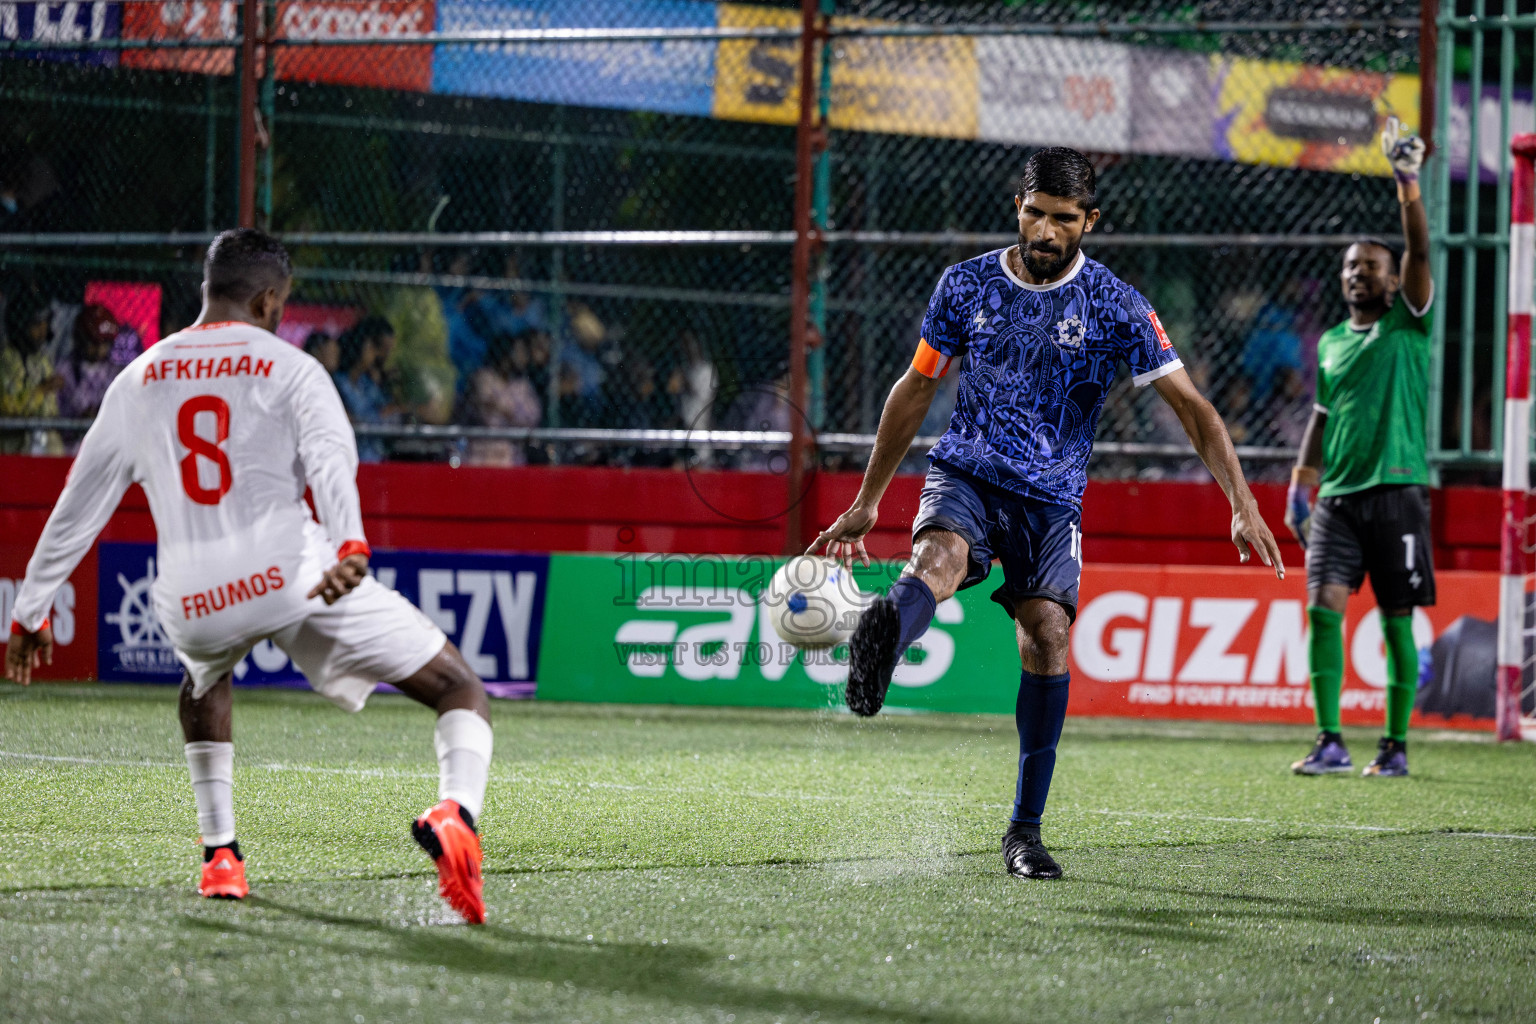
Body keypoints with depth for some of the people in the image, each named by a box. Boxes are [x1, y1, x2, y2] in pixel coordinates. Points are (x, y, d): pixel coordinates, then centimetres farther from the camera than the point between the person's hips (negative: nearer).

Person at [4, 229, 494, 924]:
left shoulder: (139, 379, 17)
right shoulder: (290, 369, 5)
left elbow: (79, 505, 22)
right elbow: (331, 457, -16)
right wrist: (351, 545, -32)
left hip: (190, 600, 4)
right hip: (292, 573, -4)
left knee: (202, 689, 40)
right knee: (460, 690, 2)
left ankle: (220, 857, 27)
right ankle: (454, 812, -28)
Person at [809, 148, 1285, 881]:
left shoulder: (1114, 306, -3)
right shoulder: (966, 286, 3)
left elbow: (1190, 407, -3)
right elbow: (916, 388, 14)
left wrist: (1243, 506, -14)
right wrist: (867, 501, 15)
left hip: (1050, 497, 0)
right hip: (966, 472, 0)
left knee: (1048, 634, -15)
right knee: (939, 557, -32)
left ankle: (1025, 830, -5)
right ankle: (878, 641, -69)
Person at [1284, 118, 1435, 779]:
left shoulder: (1407, 324, 3)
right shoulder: (1331, 345, 17)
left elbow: (1419, 253, -11)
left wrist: (1408, 186, -23)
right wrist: (1300, 484, 20)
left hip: (1396, 491, -4)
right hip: (1337, 495, 4)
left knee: (1396, 621, -1)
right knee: (1323, 607, -10)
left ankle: (1395, 745, 8)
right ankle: (1329, 741, -7)